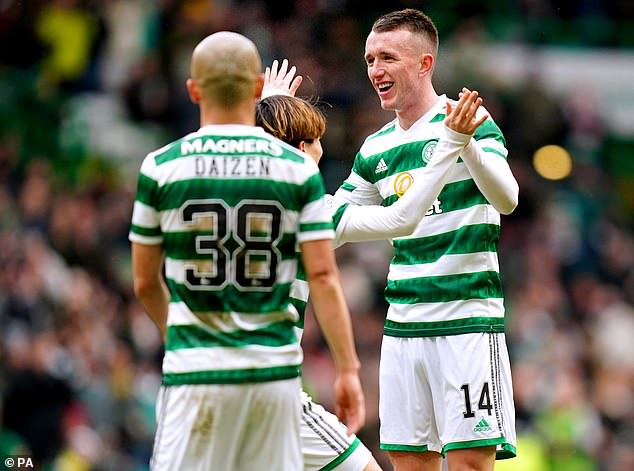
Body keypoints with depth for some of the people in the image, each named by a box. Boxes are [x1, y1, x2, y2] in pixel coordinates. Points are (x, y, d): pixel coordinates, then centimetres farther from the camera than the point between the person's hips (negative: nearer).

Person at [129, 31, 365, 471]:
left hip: (196, 369, -1)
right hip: (275, 367, 2)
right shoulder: (298, 169, 1)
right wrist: (348, 368, 2)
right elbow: (323, 277, -3)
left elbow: (145, 282, 7)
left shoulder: (161, 168, -1)